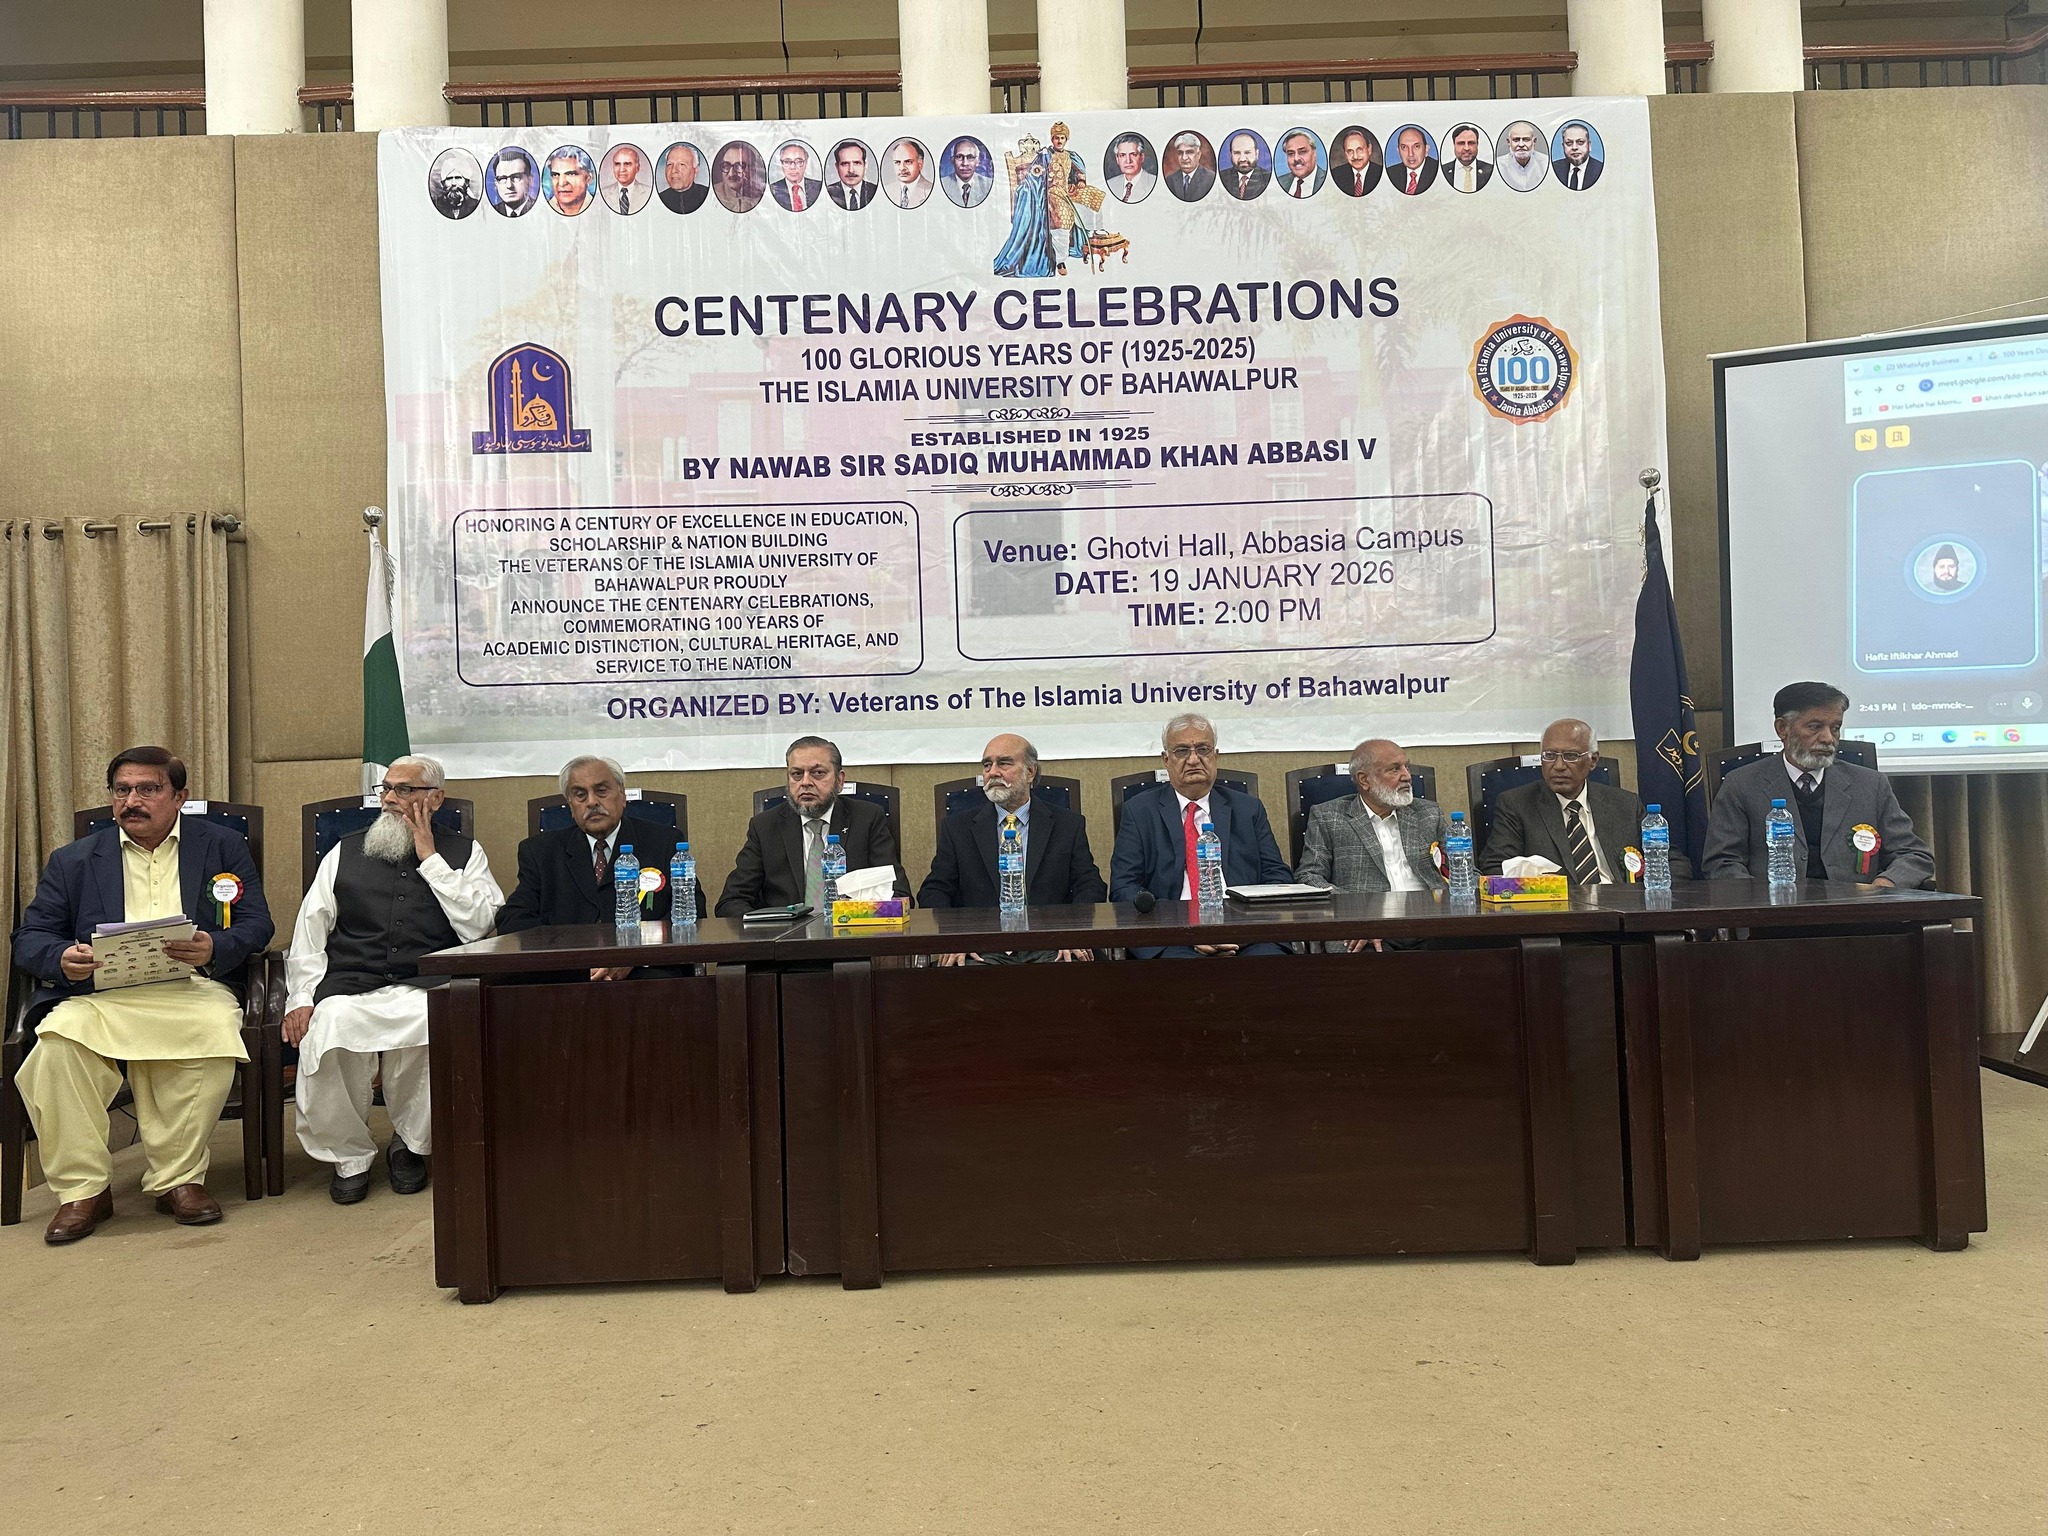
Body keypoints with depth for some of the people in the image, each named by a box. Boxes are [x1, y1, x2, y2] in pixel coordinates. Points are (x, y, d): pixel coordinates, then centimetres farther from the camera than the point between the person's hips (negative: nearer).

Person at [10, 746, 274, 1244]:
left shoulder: (223, 848, 14)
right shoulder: (73, 860, 19)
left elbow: (256, 925, 6)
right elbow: (29, 937, 13)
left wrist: (214, 949, -17)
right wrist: (61, 959, -11)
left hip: (191, 988, -1)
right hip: (99, 994, 2)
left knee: (215, 1030, -34)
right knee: (58, 1043, -30)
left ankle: (178, 1179, -18)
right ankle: (82, 1189, -15)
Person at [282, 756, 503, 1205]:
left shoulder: (464, 853, 15)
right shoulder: (346, 852, 22)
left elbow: (479, 926, -2)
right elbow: (309, 932, 16)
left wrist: (430, 858, 0)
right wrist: (301, 998, 1)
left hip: (426, 988, -2)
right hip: (349, 987, 2)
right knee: (328, 1031, -32)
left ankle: (411, 1144, -7)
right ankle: (349, 1155, -6)